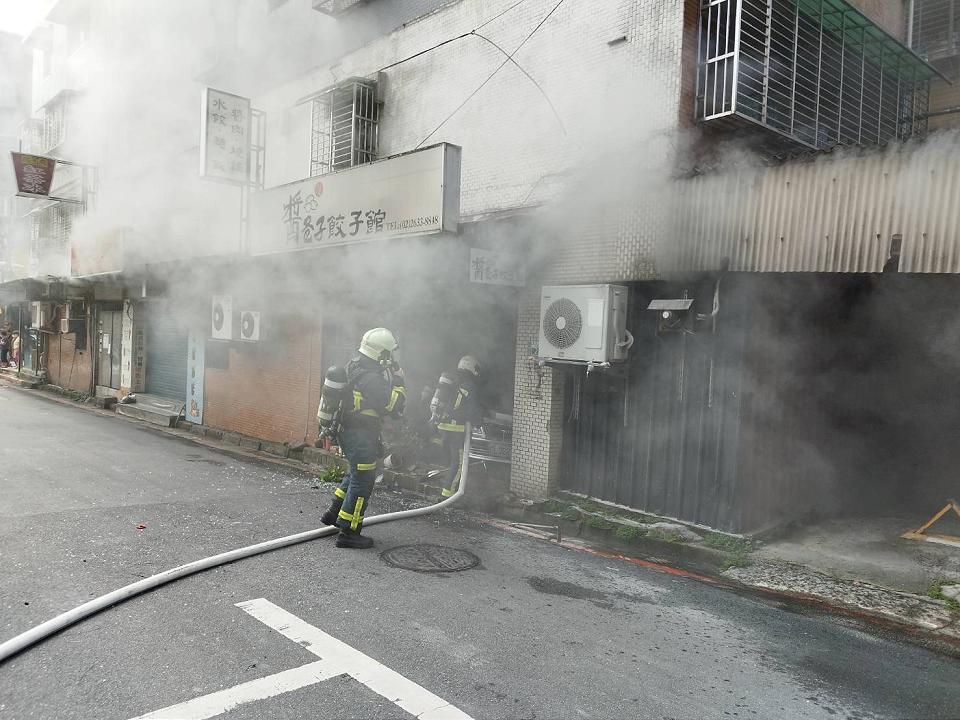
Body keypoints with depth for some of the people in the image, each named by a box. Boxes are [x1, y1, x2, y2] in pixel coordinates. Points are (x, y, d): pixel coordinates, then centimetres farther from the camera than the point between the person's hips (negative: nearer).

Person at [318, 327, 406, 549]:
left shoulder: (353, 367, 6)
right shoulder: (371, 378, -25)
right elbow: (394, 407, -23)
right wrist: (398, 380, -15)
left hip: (345, 430, 10)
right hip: (361, 436, -10)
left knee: (358, 472, 26)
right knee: (362, 481, -1)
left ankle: (334, 512, 33)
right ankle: (348, 533, 6)